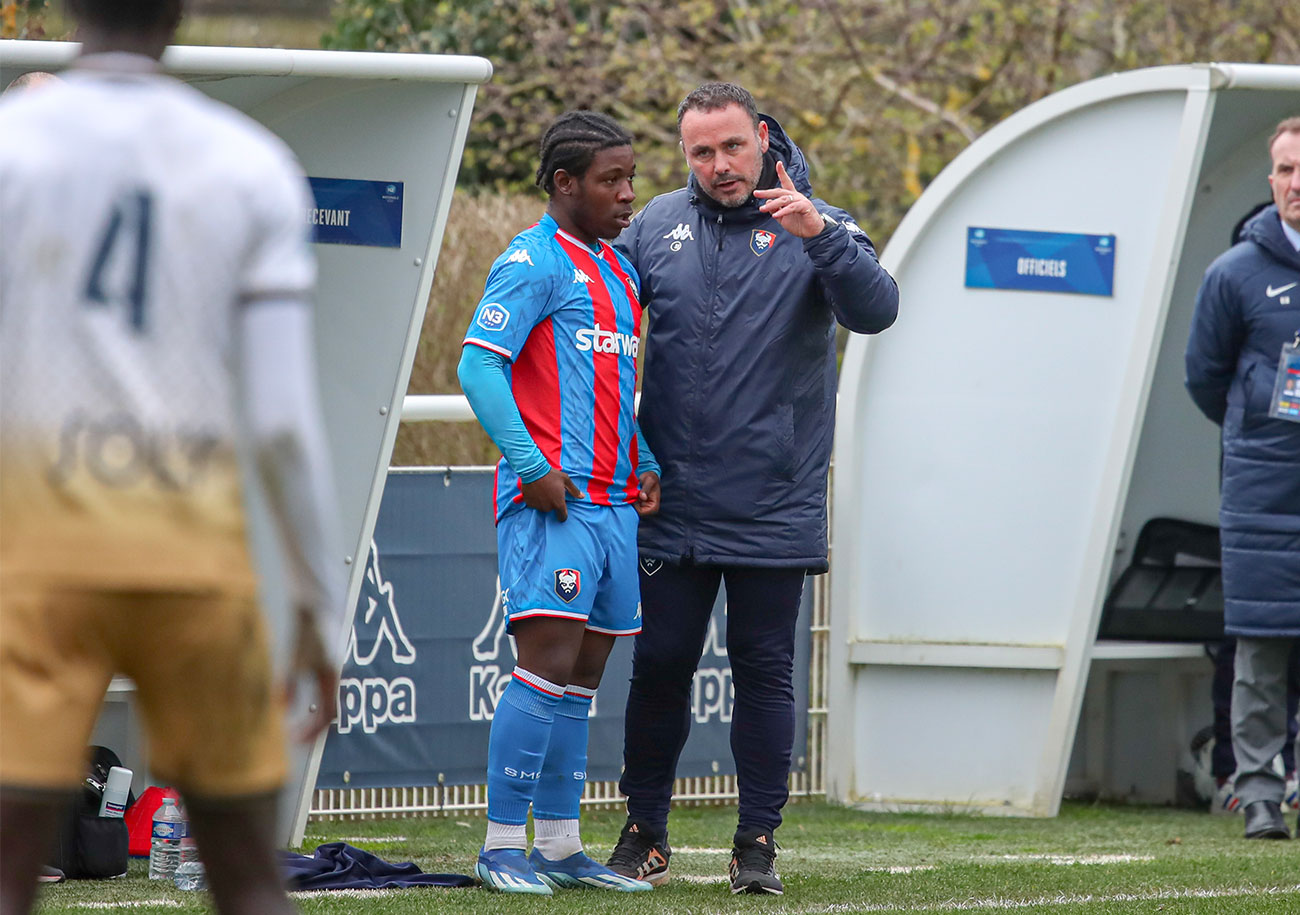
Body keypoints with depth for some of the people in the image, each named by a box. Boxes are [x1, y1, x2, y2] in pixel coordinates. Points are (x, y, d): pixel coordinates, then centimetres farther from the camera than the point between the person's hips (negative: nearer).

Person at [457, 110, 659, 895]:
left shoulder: (619, 272, 20)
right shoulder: (534, 262, -7)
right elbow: (478, 364, -14)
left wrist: (647, 465, 14)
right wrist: (532, 466, -19)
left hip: (613, 503, 9)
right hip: (553, 503, -9)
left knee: (583, 675, 9)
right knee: (548, 664, -13)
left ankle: (561, 845, 13)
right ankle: (503, 845, -9)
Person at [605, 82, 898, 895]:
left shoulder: (819, 230, -3)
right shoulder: (658, 226, 6)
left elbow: (875, 310, -18)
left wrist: (820, 237, -34)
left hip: (773, 509, -2)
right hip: (672, 506, 2)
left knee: (765, 672, 3)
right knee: (660, 667, 6)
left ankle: (759, 842, 10)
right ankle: (645, 834, 17)